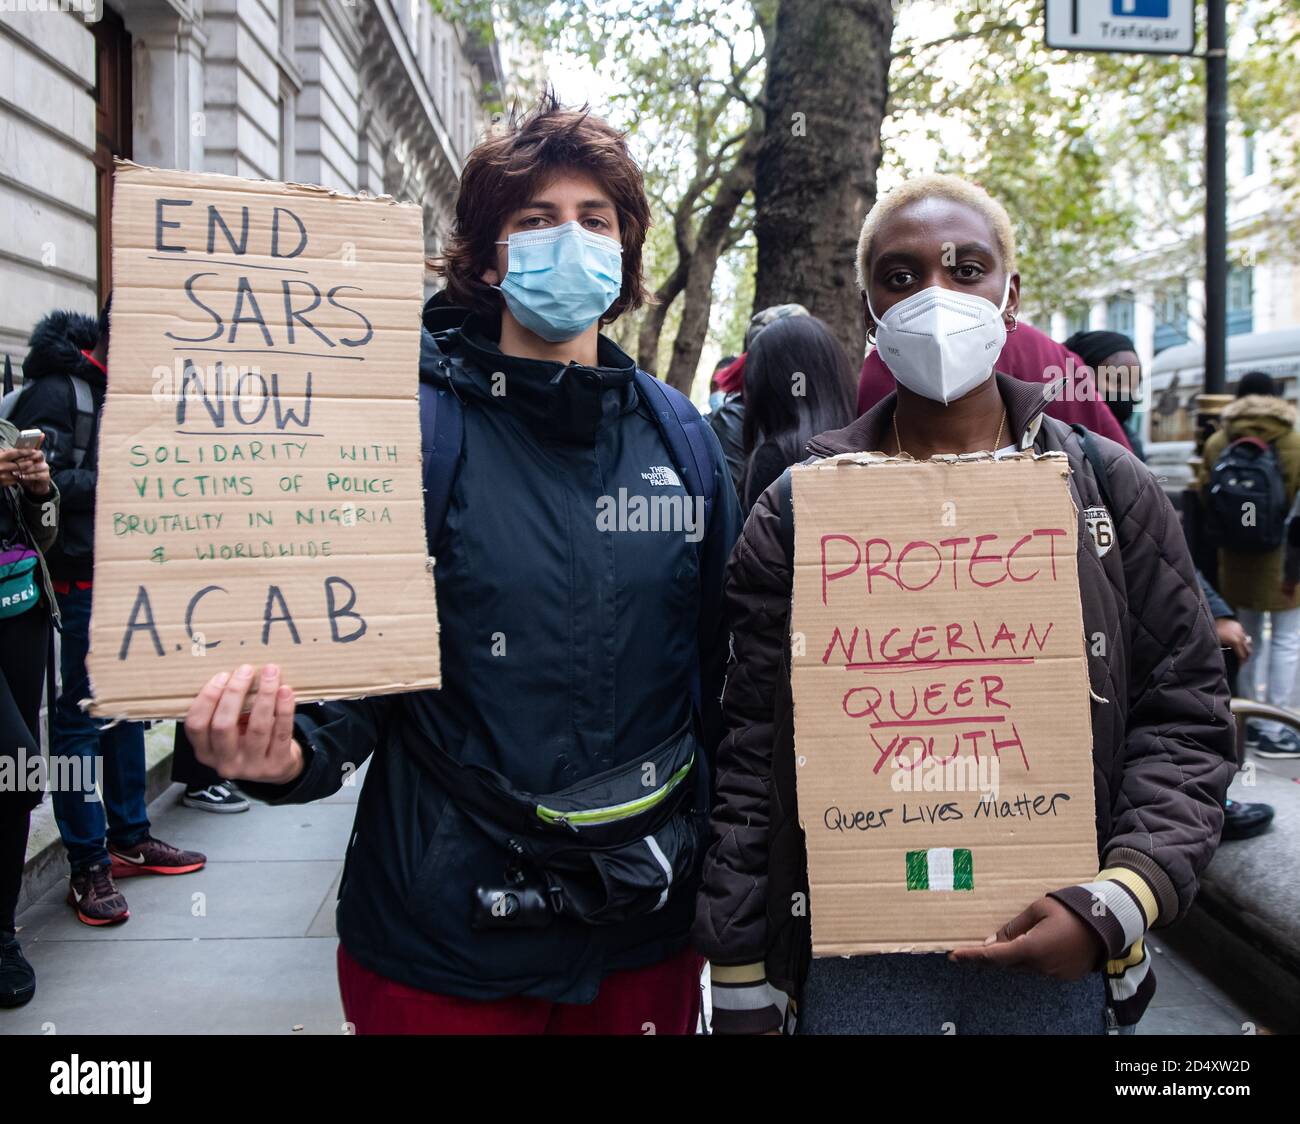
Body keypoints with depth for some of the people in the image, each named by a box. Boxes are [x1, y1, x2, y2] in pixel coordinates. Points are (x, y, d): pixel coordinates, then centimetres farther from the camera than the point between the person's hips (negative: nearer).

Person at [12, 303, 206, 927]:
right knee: (80, 718, -2)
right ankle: (88, 866, 7)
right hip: (78, 584, -9)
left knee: (128, 708, 16)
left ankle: (129, 836, 29)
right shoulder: (54, 392, -11)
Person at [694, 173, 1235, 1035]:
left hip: (1058, 961, 1)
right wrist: (742, 984, -1)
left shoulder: (1111, 490, 2)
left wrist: (1119, 901, -12)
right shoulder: (800, 508, -1)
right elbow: (750, 761, -1)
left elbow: (1187, 719, 3)